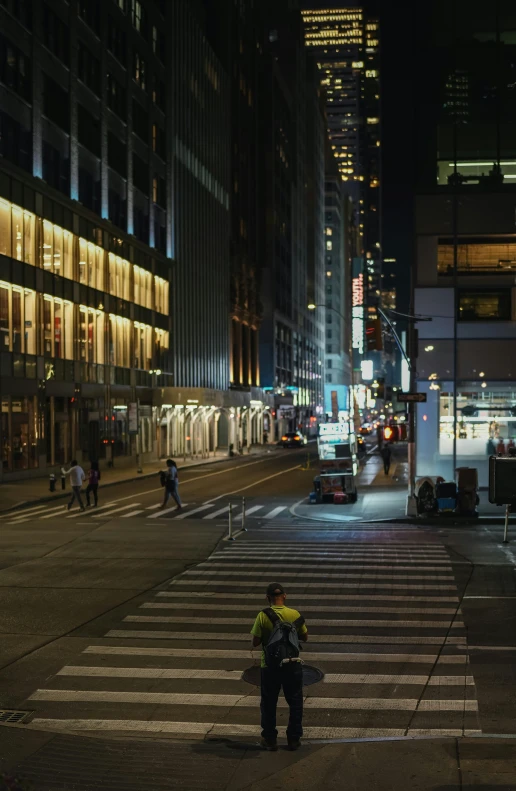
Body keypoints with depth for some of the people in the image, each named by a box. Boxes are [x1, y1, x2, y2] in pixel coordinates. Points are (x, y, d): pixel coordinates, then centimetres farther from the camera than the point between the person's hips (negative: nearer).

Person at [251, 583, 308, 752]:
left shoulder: (263, 616, -13)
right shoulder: (295, 615, -8)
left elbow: (255, 641, -11)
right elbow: (304, 637, 4)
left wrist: (254, 645, 10)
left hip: (270, 665, -1)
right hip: (292, 665, 1)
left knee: (269, 704, 14)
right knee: (295, 702, 16)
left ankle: (270, 739, 20)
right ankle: (294, 738, 22)